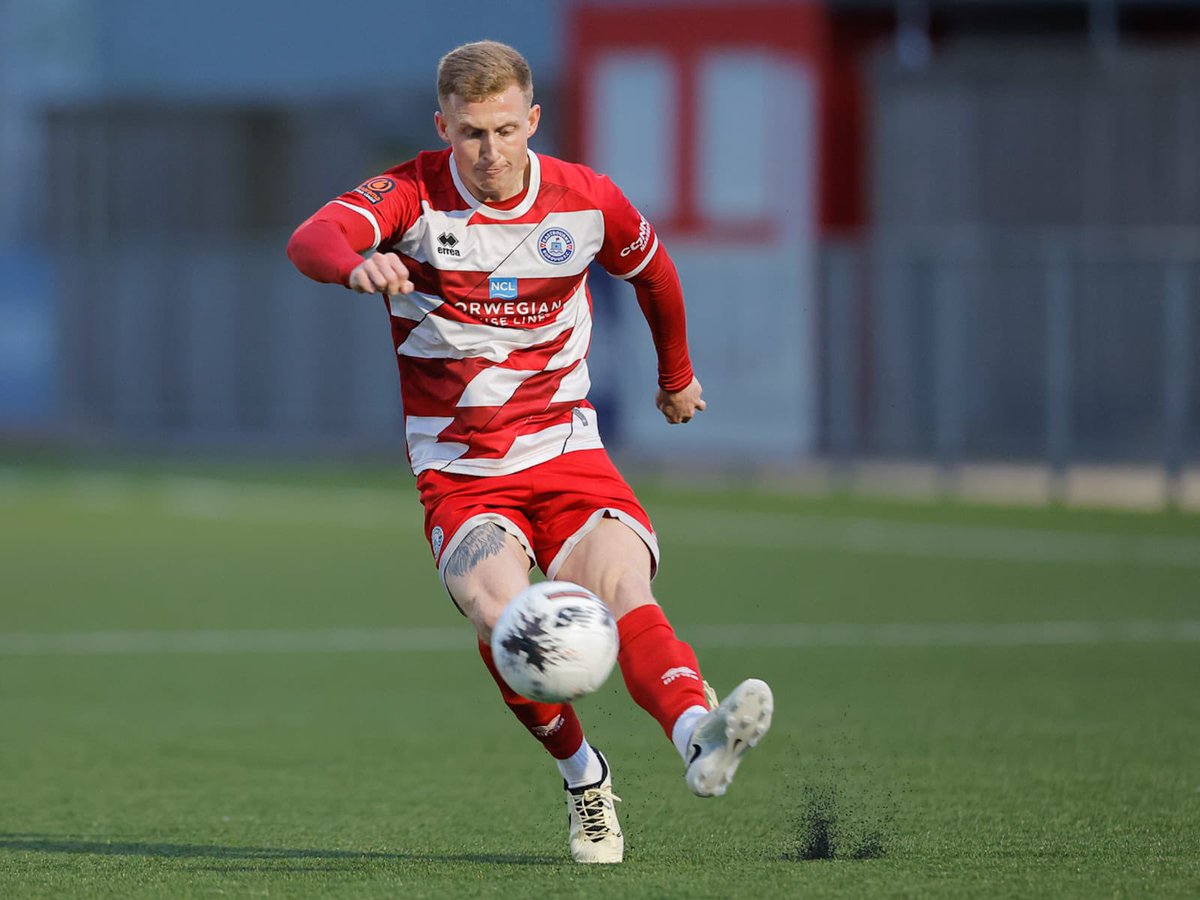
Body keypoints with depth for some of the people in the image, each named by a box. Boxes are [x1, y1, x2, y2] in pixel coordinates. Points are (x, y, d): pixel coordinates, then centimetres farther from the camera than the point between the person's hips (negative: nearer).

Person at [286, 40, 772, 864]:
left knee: (621, 586, -28)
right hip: (460, 476, -1)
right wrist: (356, 263, -51)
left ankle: (701, 738, -54)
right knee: (499, 610, -29)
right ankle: (583, 776, -6)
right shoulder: (414, 197, -7)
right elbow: (312, 239, -27)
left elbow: (653, 271, 24)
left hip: (566, 453, 1)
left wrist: (677, 376, 38)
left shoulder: (587, 201, 1)